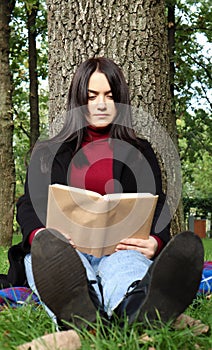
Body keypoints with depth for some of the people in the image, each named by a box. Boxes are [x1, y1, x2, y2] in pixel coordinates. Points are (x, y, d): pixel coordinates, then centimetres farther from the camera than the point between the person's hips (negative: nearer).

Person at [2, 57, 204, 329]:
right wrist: (38, 235, -13)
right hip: (63, 246, 1)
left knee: (127, 262, -38)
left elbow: (157, 207, 15)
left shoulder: (140, 152, 24)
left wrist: (156, 242, -11)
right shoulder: (47, 153, 24)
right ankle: (79, 312, -72)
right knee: (56, 255, -38)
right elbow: (29, 204, 14)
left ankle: (140, 307, -74)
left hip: (120, 248, 0)